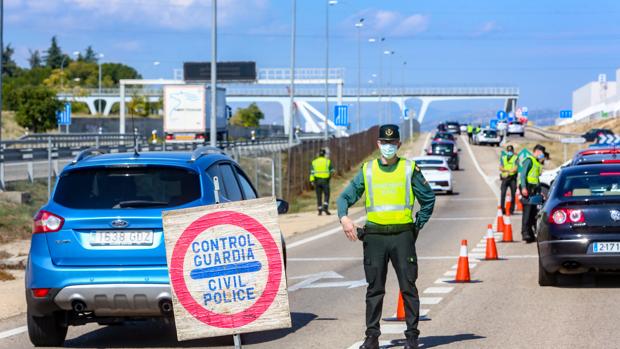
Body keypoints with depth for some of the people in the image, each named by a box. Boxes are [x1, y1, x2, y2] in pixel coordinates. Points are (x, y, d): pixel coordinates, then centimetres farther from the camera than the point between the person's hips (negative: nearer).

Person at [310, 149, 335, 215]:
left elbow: (312, 172, -2)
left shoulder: (314, 162, 5)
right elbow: (332, 171, 4)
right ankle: (325, 207, -17)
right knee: (326, 195, 3)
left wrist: (312, 181, -3)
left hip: (317, 180, 2)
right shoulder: (328, 161, 0)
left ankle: (320, 210, 6)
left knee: (319, 196, 8)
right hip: (325, 180, -2)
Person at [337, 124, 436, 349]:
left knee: (408, 287, -1)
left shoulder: (410, 169, 5)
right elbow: (345, 197, 7)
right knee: (374, 288, 4)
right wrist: (344, 217, -12)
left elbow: (428, 199, 11)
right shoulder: (367, 170, 8)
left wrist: (417, 226, 5)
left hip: (402, 236, -1)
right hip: (375, 236, 1)